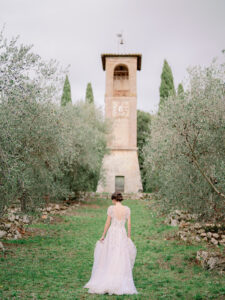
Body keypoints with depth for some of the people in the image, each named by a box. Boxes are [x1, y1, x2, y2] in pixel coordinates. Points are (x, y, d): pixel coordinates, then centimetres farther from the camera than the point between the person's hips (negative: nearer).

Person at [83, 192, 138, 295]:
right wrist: (129, 237, 9)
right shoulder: (127, 209, 0)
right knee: (122, 260, 7)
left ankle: (107, 282, 11)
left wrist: (103, 235, 2)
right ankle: (121, 283, 4)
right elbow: (129, 224, 0)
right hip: (123, 234, 1)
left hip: (112, 233, -1)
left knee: (109, 258, 10)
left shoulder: (111, 208, -6)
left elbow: (107, 223, -6)